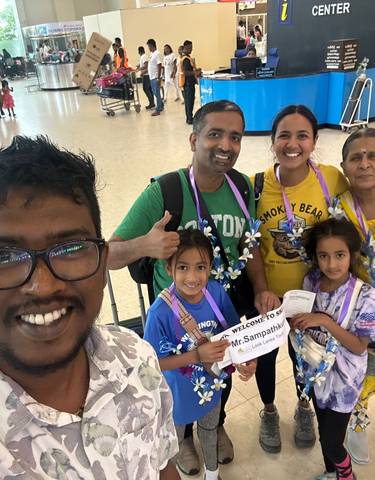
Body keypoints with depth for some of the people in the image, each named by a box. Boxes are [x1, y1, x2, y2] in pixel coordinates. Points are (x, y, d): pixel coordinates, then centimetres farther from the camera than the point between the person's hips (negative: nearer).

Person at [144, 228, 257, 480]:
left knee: (210, 430, 33)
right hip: (180, 393, -4)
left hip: (212, 384, 4)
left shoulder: (217, 292, -23)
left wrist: (247, 359, -26)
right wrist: (197, 356, -33)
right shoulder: (161, 312, -34)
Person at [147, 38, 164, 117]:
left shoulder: (157, 54, -14)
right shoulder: (152, 54, 13)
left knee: (157, 93, -3)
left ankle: (158, 110, 2)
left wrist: (159, 78, -21)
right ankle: (161, 106, 29)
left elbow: (159, 66, -18)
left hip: (156, 78, -9)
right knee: (155, 93, 15)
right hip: (151, 77, 9)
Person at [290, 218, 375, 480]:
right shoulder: (311, 281, -11)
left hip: (342, 380, -4)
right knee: (324, 431, 24)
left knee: (332, 441, 8)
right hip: (316, 371, 4)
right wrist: (296, 320, -17)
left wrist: (325, 321, -31)